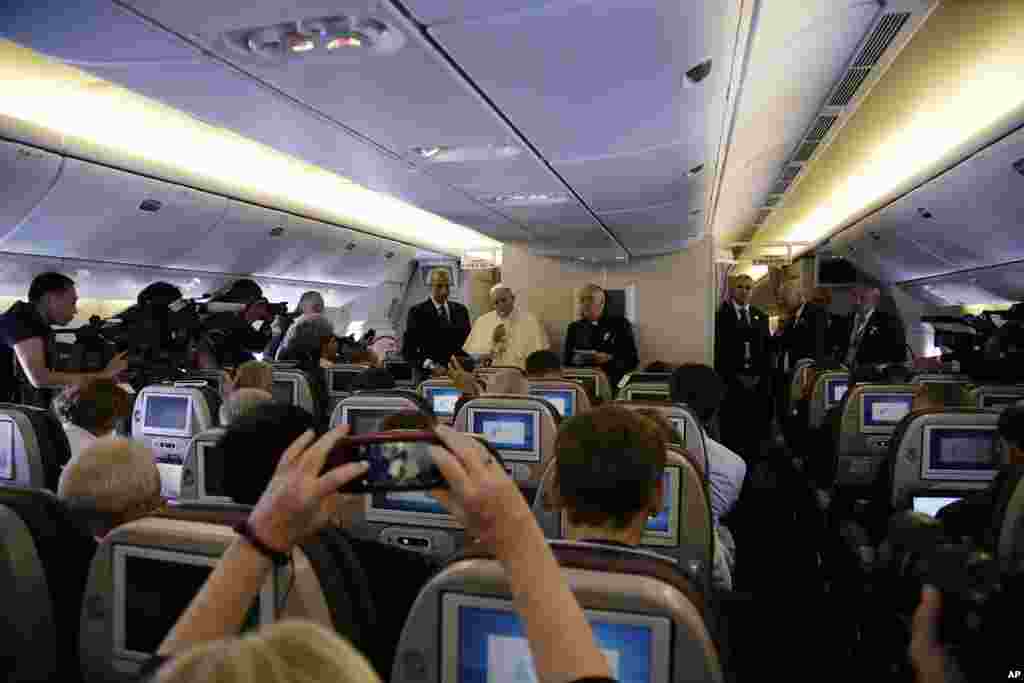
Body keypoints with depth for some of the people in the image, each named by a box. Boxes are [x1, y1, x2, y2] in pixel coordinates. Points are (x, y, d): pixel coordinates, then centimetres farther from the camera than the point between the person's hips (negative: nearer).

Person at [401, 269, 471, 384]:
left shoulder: (460, 310, 11)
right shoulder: (417, 312, -2)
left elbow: (468, 340, 14)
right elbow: (408, 350, -5)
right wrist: (431, 366, -17)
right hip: (427, 375, -3)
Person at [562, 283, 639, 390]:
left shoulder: (620, 324, 9)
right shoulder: (574, 328, 16)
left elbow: (633, 360, 6)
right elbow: (566, 361, 15)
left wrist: (609, 359, -11)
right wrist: (576, 360, -7)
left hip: (613, 382, -1)